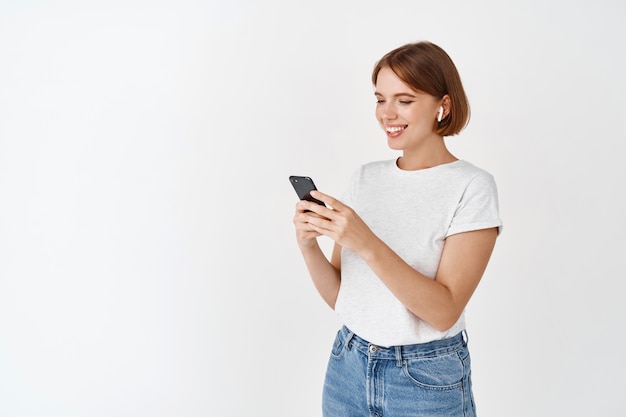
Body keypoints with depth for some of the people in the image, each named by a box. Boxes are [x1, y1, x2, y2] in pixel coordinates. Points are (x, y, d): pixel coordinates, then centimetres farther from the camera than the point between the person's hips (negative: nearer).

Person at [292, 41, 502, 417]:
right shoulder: (366, 178, 0)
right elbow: (339, 297, 1)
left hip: (427, 382, -4)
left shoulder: (472, 187, -13)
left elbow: (444, 311, -20)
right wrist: (309, 245, -17)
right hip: (348, 366, 5)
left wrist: (367, 245, -31)